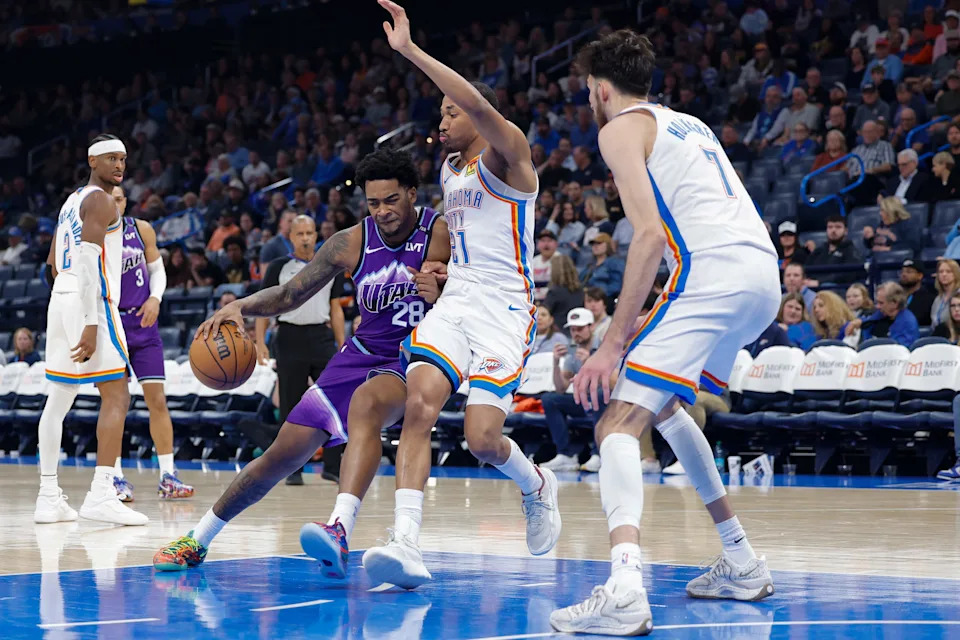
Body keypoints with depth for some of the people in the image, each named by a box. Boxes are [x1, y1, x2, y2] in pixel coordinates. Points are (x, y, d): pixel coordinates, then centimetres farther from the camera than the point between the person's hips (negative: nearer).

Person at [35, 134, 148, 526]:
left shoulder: (72, 201, 20)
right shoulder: (100, 200, -8)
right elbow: (89, 260, -19)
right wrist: (91, 324, -24)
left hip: (61, 300, 10)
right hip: (89, 305, -10)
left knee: (58, 400, 9)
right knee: (116, 397, -10)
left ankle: (49, 498, 11)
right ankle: (101, 495, -18)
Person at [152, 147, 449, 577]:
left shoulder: (442, 234, -14)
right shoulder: (350, 243, -5)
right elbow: (289, 295, 2)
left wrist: (441, 296, -37)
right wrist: (241, 306, -17)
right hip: (364, 353, 5)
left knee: (366, 402, -39)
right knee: (285, 452, 3)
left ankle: (340, 530, -55)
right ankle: (197, 539, 20)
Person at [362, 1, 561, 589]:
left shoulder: (506, 151, -6)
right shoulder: (450, 168, 19)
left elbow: (481, 105, -28)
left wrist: (411, 50, -30)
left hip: (505, 307, -6)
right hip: (455, 299, 7)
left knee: (483, 439, -15)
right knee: (419, 405, -20)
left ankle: (538, 487, 21)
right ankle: (406, 542, -30)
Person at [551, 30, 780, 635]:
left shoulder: (621, 128, 4)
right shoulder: (690, 124, 30)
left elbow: (651, 234, -10)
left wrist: (614, 343, -12)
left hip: (714, 272, -8)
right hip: (765, 274, 8)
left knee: (619, 423, -13)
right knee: (663, 403, 28)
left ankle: (625, 587, -36)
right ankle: (742, 563, 28)